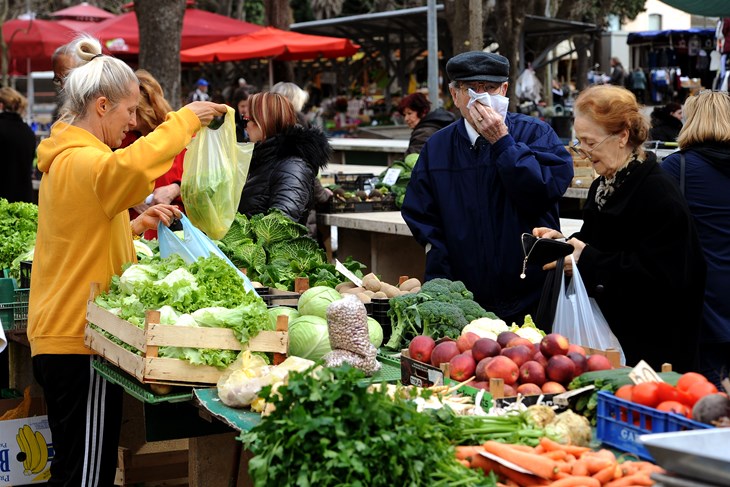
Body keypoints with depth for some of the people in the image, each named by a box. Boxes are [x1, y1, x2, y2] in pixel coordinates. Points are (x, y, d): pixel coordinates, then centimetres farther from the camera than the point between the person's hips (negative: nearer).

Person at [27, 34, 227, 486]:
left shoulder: (65, 158, 17)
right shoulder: (83, 161, -16)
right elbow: (131, 168, -40)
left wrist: (136, 224, 17)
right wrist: (184, 120, -28)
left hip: (59, 336, 10)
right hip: (80, 342, -10)